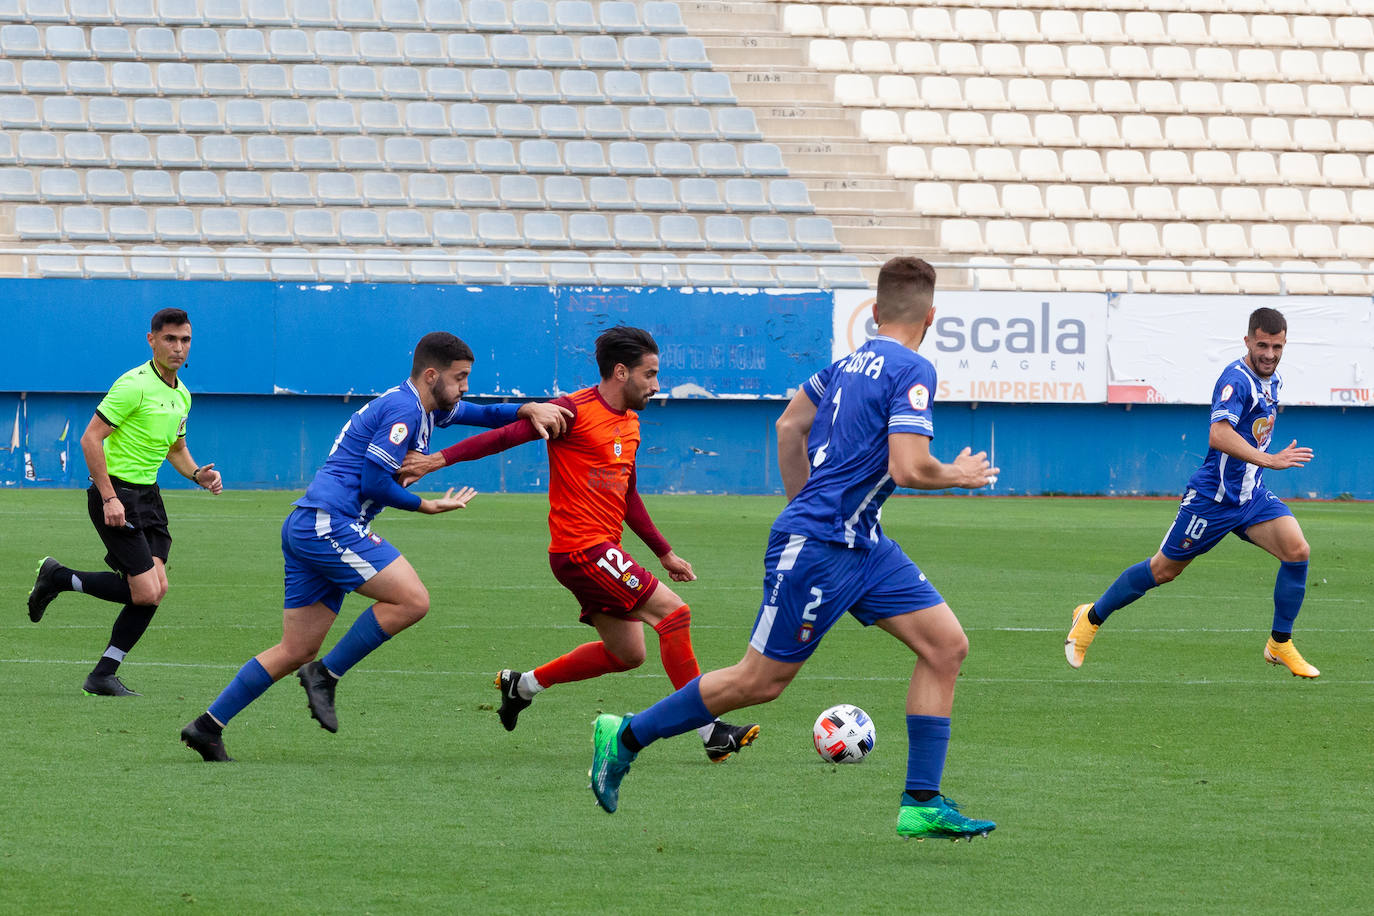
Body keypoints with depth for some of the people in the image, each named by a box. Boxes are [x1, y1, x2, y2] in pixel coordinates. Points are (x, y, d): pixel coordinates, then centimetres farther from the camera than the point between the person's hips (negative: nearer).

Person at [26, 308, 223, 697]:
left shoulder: (181, 395, 12)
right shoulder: (135, 385, -15)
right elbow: (90, 438, -18)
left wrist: (197, 474, 7)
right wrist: (109, 498, -23)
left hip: (147, 495, 8)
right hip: (115, 493, -8)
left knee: (156, 590, -3)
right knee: (146, 592, -14)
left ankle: (103, 676, 6)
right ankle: (57, 578, 5)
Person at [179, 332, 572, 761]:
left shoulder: (425, 408, 20)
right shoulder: (404, 410, -11)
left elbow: (480, 414, 30)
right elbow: (373, 482, -15)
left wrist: (528, 410, 11)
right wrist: (427, 506, -4)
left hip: (304, 531, 10)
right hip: (329, 524, -10)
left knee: (296, 651, 9)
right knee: (412, 600, -14)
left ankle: (207, 726, 8)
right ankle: (326, 675, -8)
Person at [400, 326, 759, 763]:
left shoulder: (629, 423, 15)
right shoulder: (576, 411, -12)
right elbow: (505, 436, -13)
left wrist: (664, 553, 27)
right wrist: (439, 460, -19)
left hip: (603, 551, 10)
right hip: (582, 550, -10)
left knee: (626, 653, 15)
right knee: (674, 612, -14)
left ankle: (523, 684, 28)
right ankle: (711, 732, -11)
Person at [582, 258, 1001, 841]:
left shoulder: (851, 363, 10)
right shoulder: (911, 371, -17)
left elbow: (789, 426, 21)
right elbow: (908, 469, -26)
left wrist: (802, 505, 30)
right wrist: (958, 475, -6)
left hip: (860, 545, 10)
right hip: (818, 548, -10)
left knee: (946, 644, 2)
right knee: (761, 680, 0)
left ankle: (922, 804, 2)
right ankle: (625, 737, 15)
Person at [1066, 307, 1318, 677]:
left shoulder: (1272, 381, 7)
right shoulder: (1236, 379, -22)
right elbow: (1218, 435, -38)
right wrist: (1269, 459, -44)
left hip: (1251, 495, 7)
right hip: (1213, 495, -7)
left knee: (1297, 550, -14)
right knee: (1164, 569, 5)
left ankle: (1280, 645, -2)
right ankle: (1091, 618, 26)